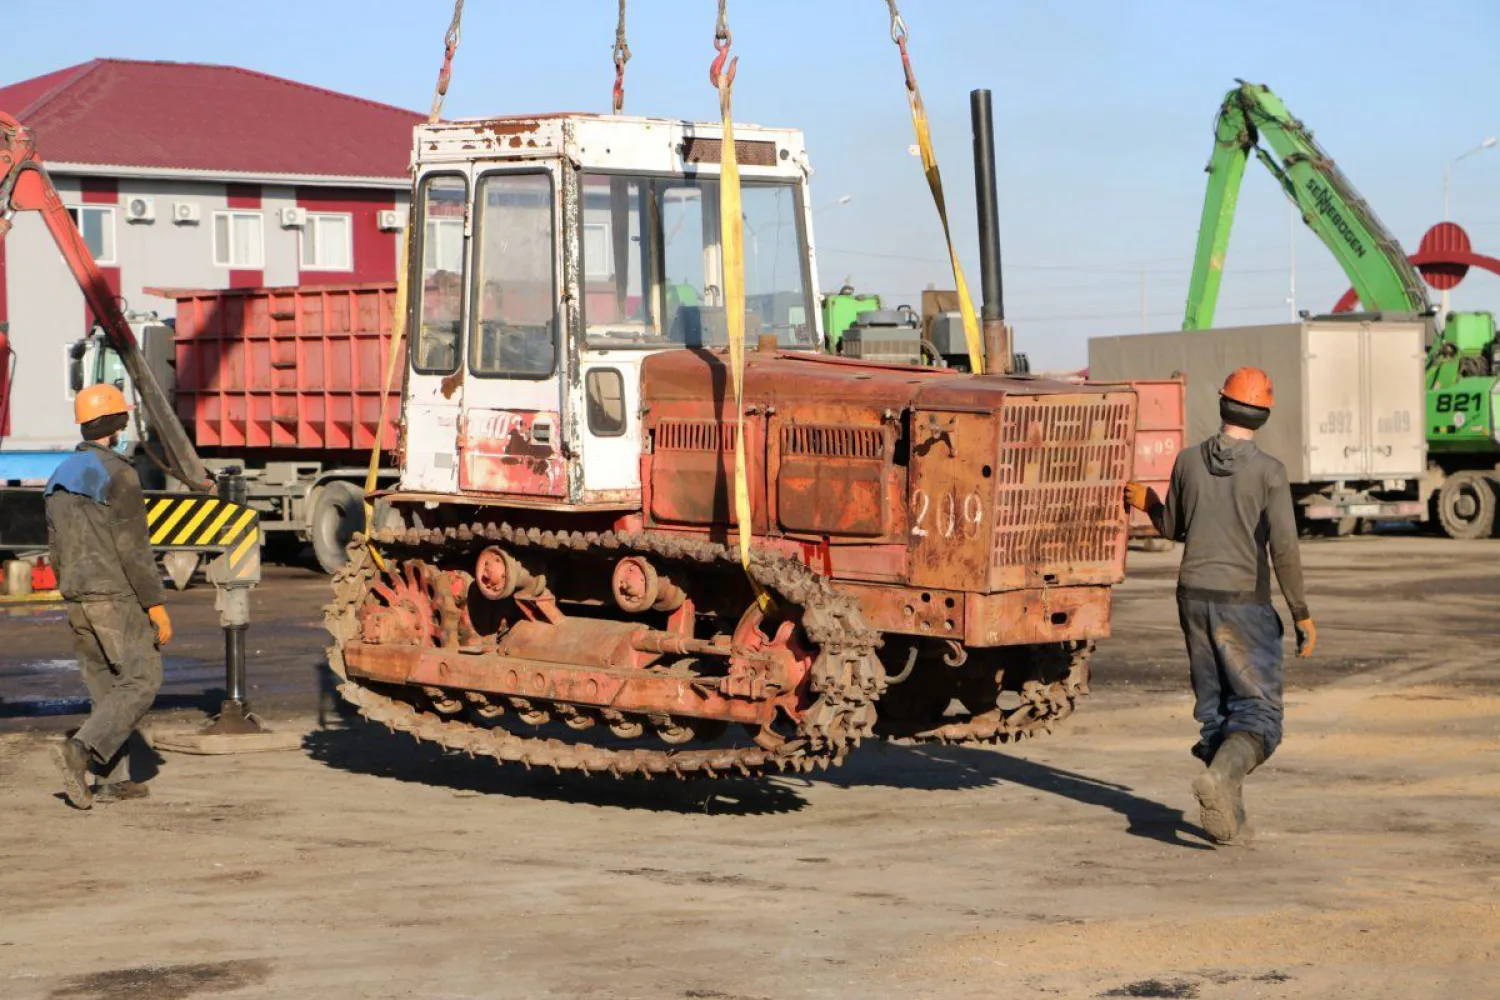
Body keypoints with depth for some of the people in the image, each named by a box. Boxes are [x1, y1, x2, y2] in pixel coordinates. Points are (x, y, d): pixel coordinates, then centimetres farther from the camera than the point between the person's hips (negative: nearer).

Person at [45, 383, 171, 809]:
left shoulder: (61, 479, 11)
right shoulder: (118, 475, -14)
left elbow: (57, 552, 15)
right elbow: (133, 548, -17)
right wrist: (156, 605, -13)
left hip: (78, 598, 8)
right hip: (118, 597, -8)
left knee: (106, 686, 13)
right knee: (141, 682, -3)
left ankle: (113, 780, 11)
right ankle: (81, 750, -20)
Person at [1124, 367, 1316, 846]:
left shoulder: (1188, 461, 0)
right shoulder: (1268, 471, -12)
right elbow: (1284, 549, -17)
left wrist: (1148, 503, 35)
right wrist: (1302, 614, -8)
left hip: (1194, 597, 5)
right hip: (1244, 604, -5)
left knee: (1215, 709, 14)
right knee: (1259, 713, -1)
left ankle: (1229, 818, 13)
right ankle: (1220, 777, -29)